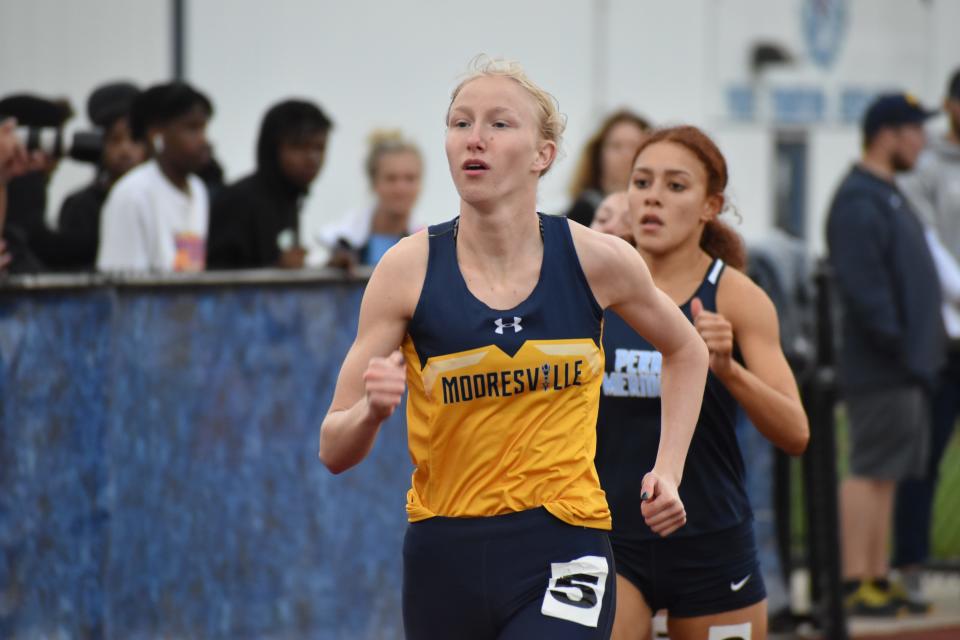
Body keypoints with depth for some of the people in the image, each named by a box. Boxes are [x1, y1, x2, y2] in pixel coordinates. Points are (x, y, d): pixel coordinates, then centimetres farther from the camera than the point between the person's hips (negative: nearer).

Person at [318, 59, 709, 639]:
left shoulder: (594, 259, -4)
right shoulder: (409, 269, -6)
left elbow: (686, 351, 19)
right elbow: (335, 452, -4)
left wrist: (669, 471, 8)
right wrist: (371, 411, -26)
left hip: (562, 550, -2)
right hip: (445, 558, 2)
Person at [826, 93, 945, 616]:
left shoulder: (887, 197, 21)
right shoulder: (858, 202, -14)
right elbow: (862, 284, -23)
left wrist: (924, 346, 19)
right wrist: (896, 342, -22)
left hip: (906, 365, 10)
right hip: (879, 370, -10)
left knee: (885, 474, 11)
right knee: (870, 472, -10)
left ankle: (878, 579, 14)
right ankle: (856, 582, -10)